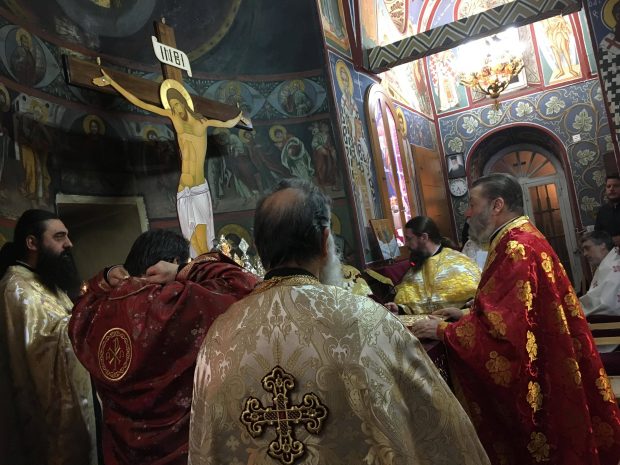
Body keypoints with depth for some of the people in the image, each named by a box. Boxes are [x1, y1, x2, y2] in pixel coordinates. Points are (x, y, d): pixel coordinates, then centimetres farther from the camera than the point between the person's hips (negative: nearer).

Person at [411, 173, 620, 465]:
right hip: (534, 371, 9)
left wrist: (442, 330, -17)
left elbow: (502, 326, -27)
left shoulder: (518, 248, -23)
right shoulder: (519, 240, 9)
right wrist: (466, 314, 8)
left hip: (538, 379, -9)